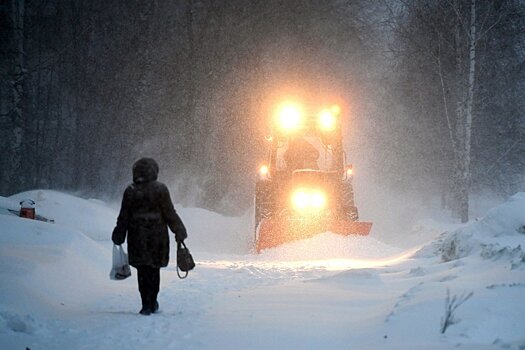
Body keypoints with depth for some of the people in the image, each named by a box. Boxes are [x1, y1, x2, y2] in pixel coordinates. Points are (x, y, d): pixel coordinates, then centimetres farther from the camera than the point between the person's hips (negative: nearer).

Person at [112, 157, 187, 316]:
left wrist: (118, 237, 13)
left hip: (137, 237, 1)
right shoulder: (160, 189, -7)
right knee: (154, 269, 12)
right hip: (157, 236, -1)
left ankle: (146, 304, 1)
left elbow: (123, 217, 3)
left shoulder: (130, 191, -1)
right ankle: (152, 303, 14)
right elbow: (170, 214, -4)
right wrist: (179, 232, 6)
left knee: (142, 271, 6)